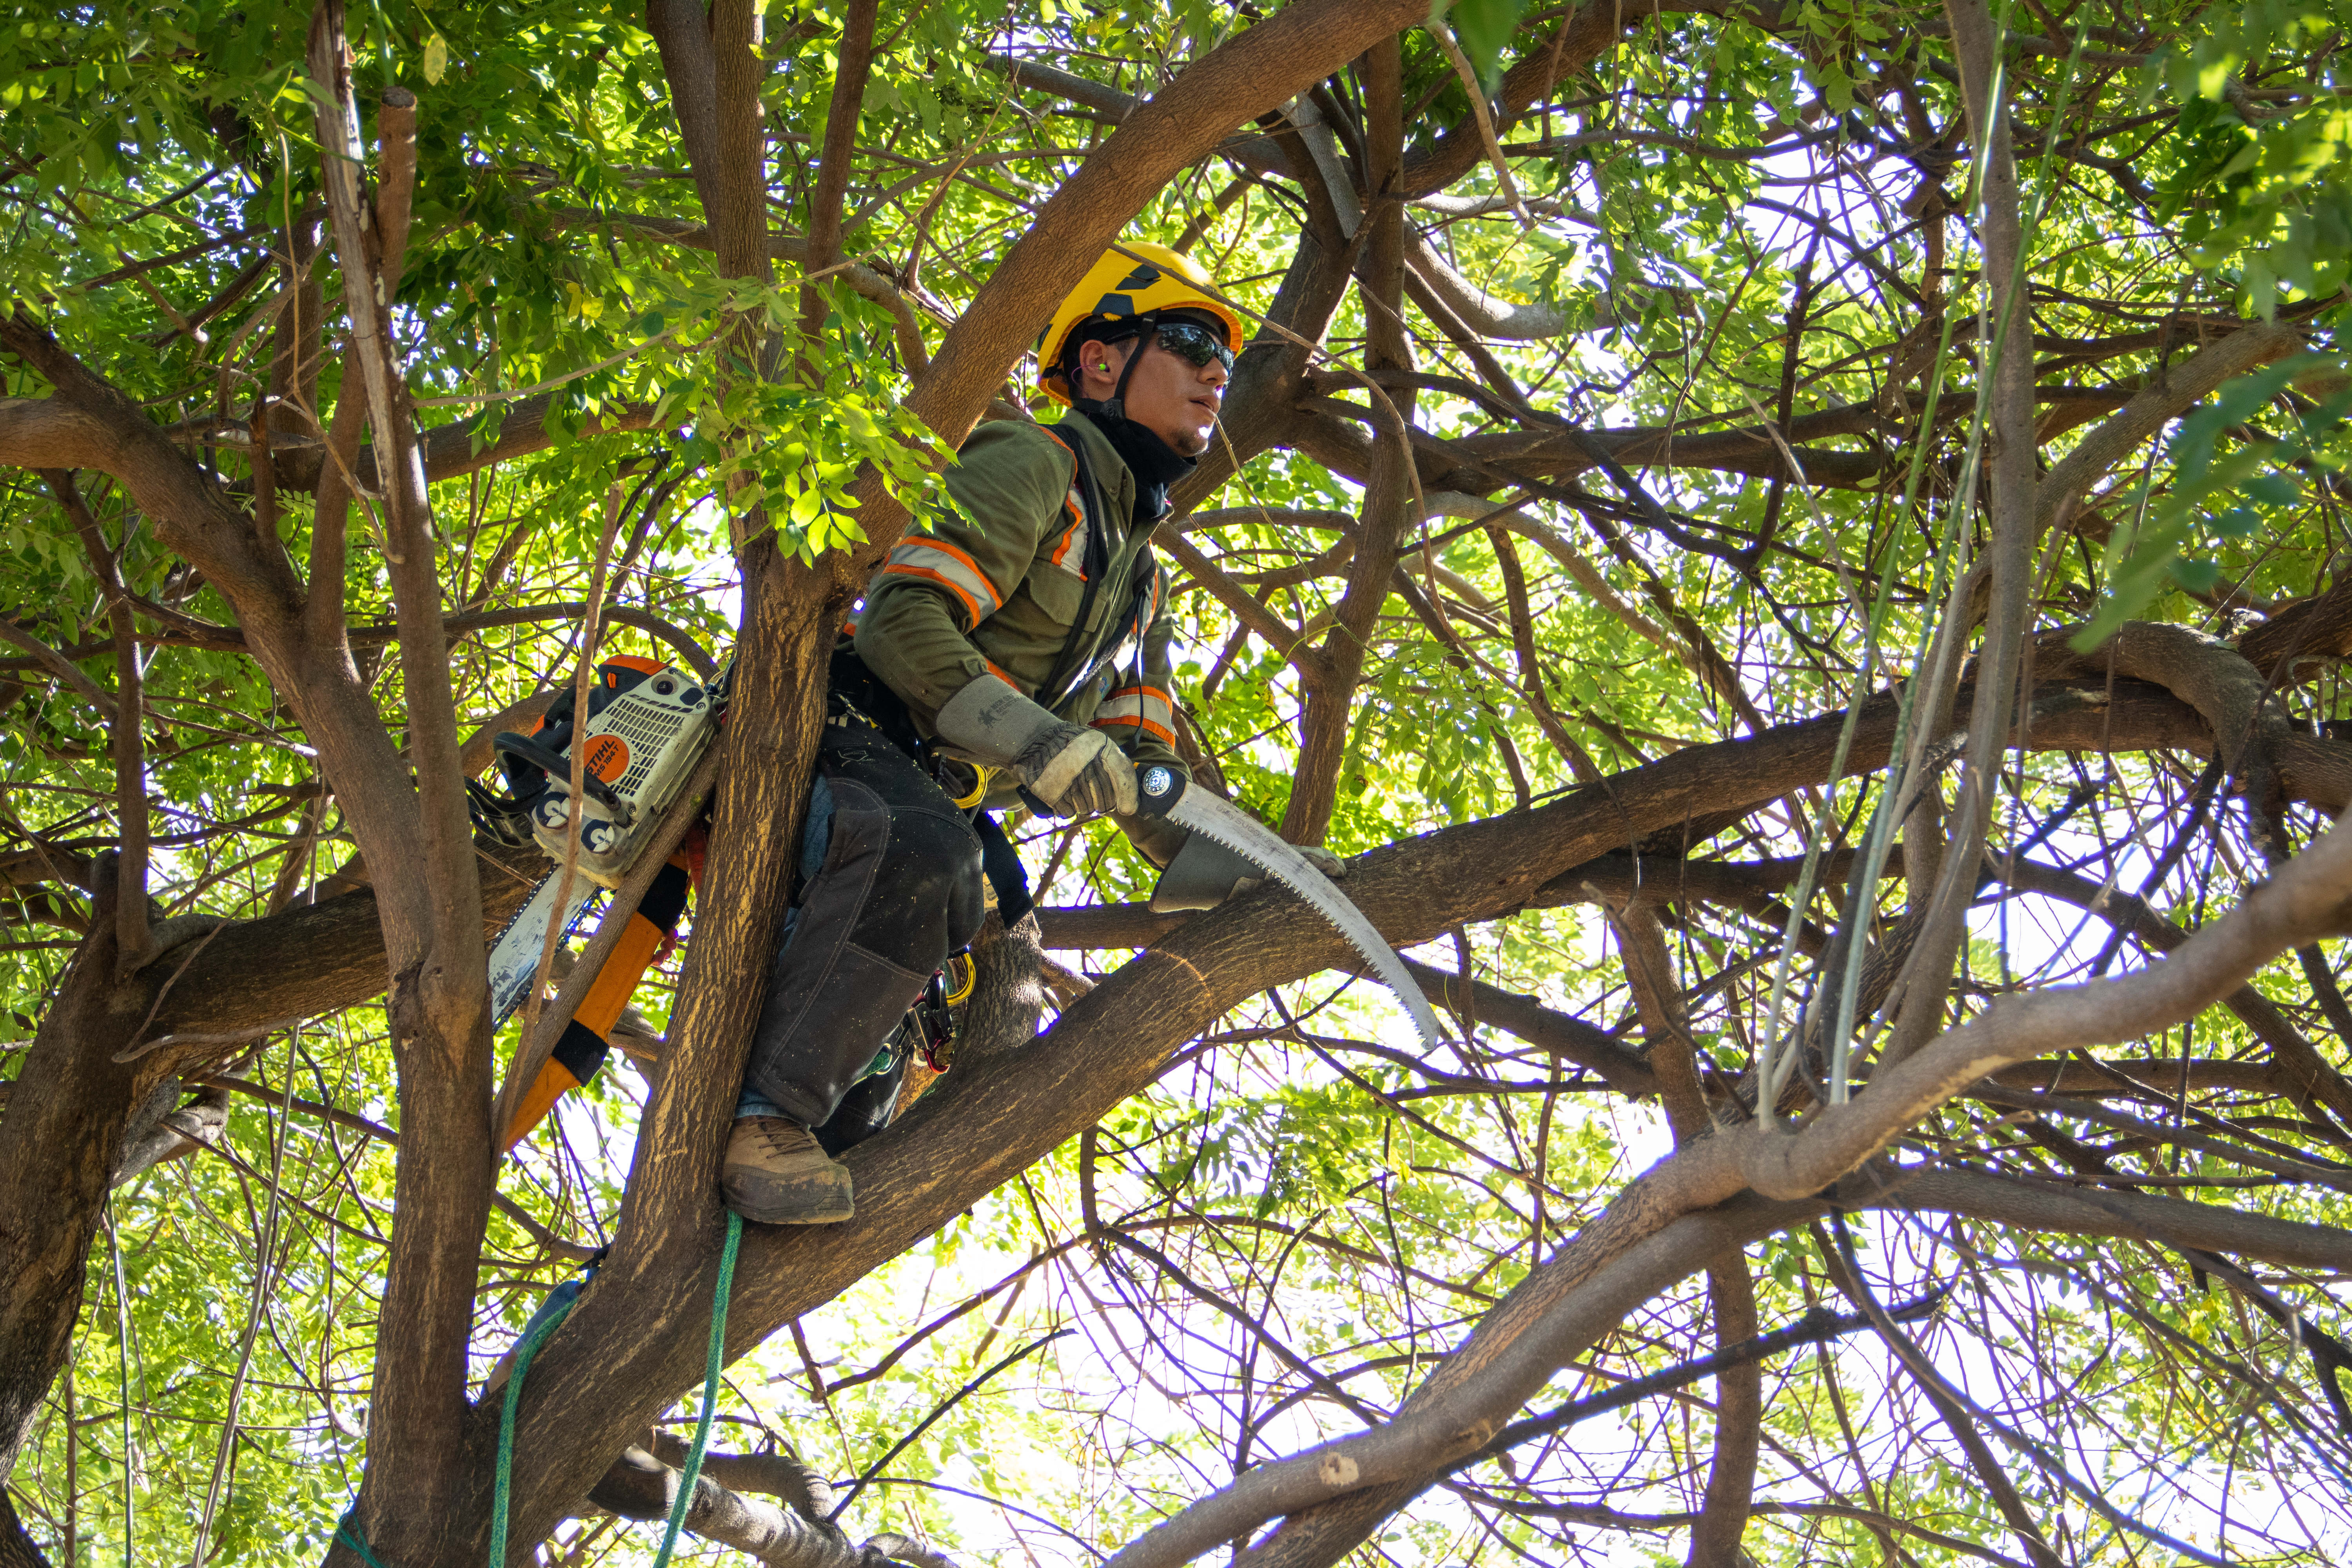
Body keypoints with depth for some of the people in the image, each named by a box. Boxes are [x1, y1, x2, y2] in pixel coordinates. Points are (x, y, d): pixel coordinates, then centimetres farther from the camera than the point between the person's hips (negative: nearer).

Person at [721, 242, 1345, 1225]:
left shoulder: (1142, 584, 22)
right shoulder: (1033, 463, -5)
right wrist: (1035, 738, -30)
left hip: (945, 807, 9)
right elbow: (902, 619, -18)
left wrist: (1238, 870, 2)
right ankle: (765, 1109, -30)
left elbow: (1143, 769, 18)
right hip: (854, 754, -9)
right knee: (921, 850, -39)